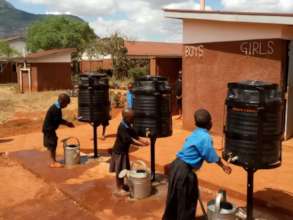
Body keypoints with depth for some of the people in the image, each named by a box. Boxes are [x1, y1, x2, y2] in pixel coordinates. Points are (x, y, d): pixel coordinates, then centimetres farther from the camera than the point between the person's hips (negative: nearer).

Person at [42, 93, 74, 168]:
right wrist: (67, 123, -8)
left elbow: (58, 119, 14)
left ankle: (53, 161, 23)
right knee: (52, 145, -4)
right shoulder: (56, 109, -23)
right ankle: (53, 162, 3)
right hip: (49, 129, -10)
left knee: (52, 145, 14)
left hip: (49, 128, 10)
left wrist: (66, 122, 5)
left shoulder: (56, 107, 9)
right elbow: (58, 121, -20)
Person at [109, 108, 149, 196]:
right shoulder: (122, 127, -26)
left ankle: (122, 185, 34)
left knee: (123, 169, 19)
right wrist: (142, 144, -29)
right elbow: (129, 140, -30)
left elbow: (135, 136, 6)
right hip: (119, 151, -9)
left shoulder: (128, 126, 4)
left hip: (124, 150, 9)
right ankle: (118, 189, 10)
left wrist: (143, 140, -10)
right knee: (119, 170, 0)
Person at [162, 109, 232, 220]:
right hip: (185, 171, -9)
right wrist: (223, 166, 3)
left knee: (174, 198, 24)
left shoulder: (195, 133, 8)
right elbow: (211, 156, -13)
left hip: (177, 165, 9)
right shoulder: (205, 137, -18)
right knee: (187, 201, 9)